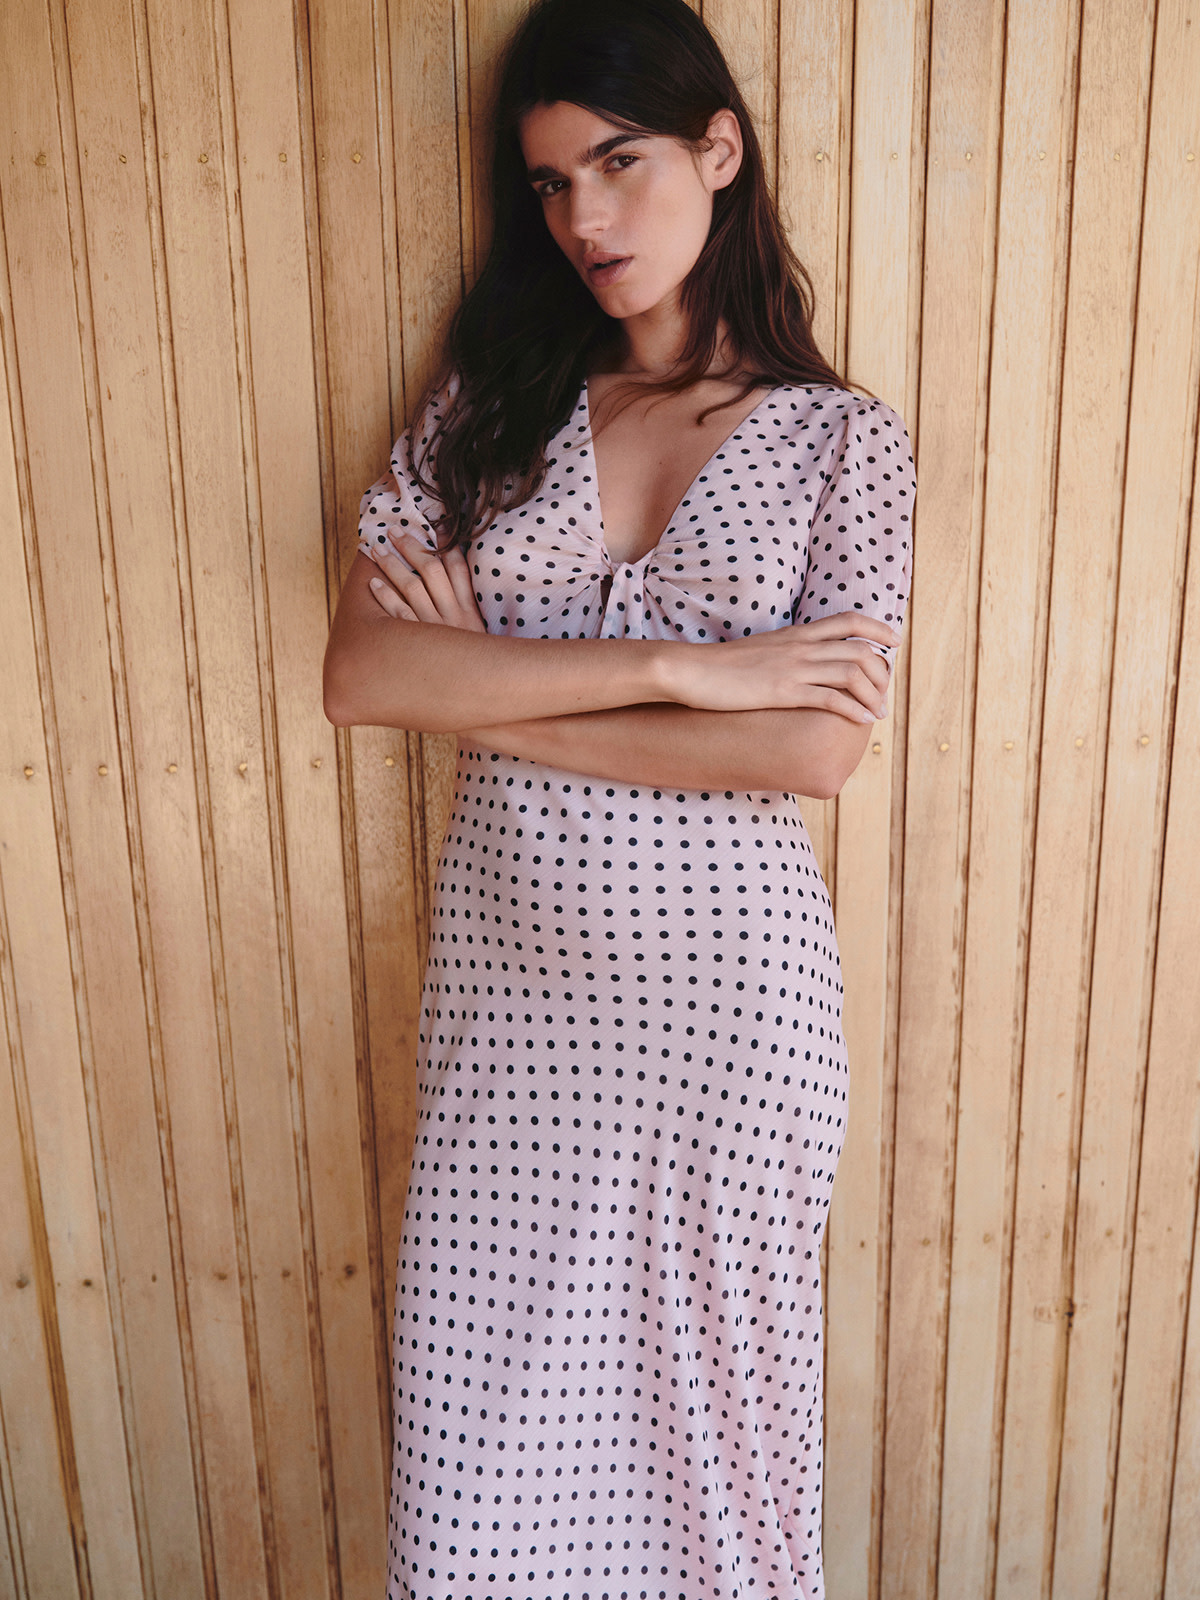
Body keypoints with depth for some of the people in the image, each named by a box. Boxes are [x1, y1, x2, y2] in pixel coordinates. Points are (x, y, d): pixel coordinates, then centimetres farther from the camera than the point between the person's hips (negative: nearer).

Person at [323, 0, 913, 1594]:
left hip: (727, 979, -2)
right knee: (491, 1370, 15)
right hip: (510, 969, 2)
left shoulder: (843, 436, -2)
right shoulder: (484, 406, 4)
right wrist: (676, 665, -16)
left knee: (711, 1354, 17)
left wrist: (492, 693, -12)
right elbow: (360, 674, -10)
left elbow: (819, 749, -14)